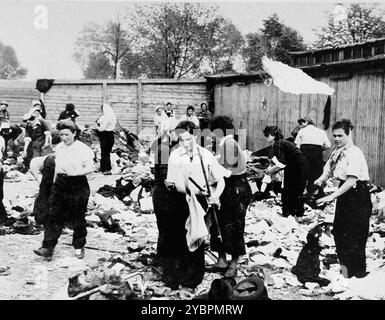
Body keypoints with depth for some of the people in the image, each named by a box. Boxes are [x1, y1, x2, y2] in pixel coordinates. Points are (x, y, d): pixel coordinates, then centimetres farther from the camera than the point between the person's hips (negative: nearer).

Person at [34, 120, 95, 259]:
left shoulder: (83, 149, -9)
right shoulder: (59, 147, 9)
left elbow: (90, 168, -11)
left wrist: (75, 172, -24)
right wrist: (54, 183, 20)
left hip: (78, 186, -5)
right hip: (60, 185, 5)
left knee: (78, 218, 5)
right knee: (54, 216, 0)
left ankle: (79, 247, 21)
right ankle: (48, 247, 1)